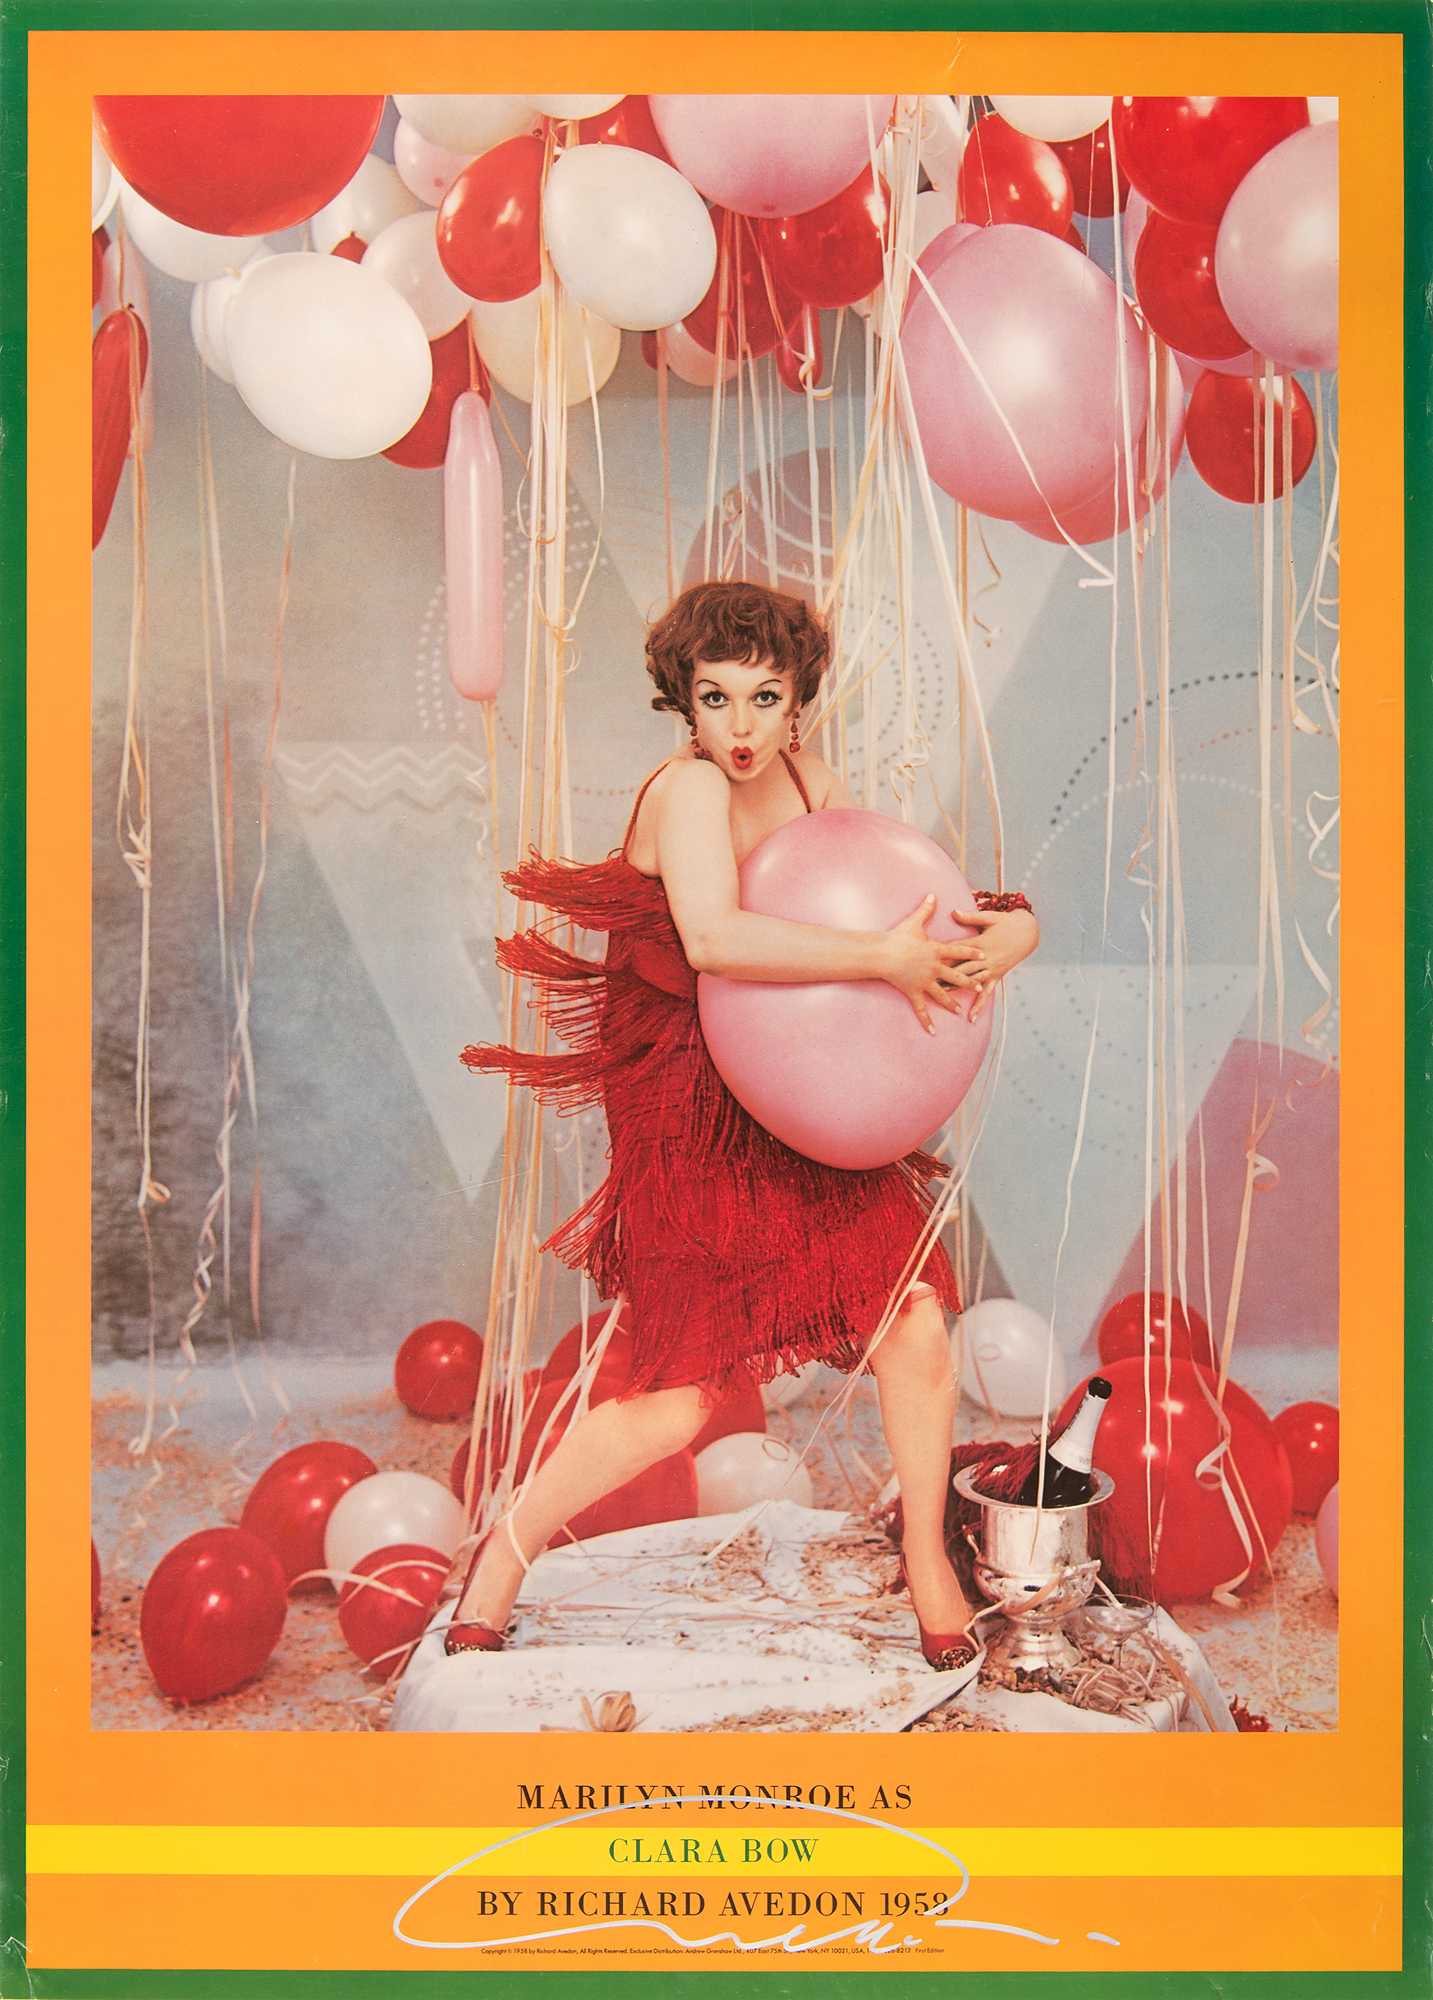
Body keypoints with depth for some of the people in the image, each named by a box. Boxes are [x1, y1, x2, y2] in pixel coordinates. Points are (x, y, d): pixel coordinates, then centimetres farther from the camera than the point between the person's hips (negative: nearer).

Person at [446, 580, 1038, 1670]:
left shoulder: (809, 780, 3)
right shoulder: (686, 790, -20)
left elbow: (907, 893, 9)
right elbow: (716, 937, -39)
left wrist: (1009, 925, -12)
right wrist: (882, 957, -34)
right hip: (691, 1123, -6)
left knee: (917, 1328, -3)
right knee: (675, 1408, -6)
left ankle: (928, 1563, 24)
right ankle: (505, 1551, 22)